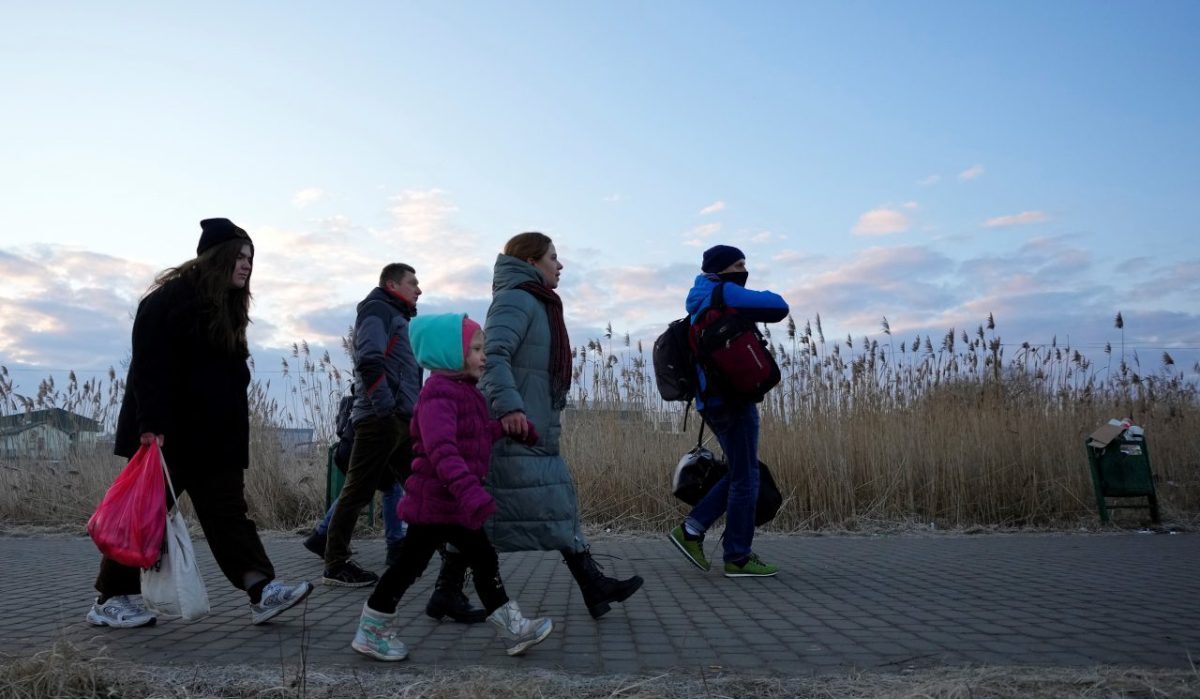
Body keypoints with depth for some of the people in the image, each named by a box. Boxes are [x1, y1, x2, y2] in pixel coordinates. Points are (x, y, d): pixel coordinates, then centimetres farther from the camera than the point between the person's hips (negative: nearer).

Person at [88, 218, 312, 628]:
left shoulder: (226, 306, 15)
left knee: (228, 510, 1)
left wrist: (234, 435, 15)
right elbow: (150, 365, -19)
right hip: (165, 433, -8)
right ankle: (110, 598, 19)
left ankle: (261, 591, -3)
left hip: (212, 436, 8)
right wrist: (151, 425, -25)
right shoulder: (170, 297, -11)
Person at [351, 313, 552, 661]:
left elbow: (485, 431, 27)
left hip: (456, 503, 10)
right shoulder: (438, 394, -22)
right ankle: (371, 631, 21)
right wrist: (471, 494, -44)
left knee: (484, 559, 12)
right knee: (411, 563, 3)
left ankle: (512, 628, 20)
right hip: (434, 501, -10)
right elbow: (442, 450, -35)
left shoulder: (466, 391, 11)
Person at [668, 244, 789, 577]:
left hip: (715, 398, 10)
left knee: (740, 473, 16)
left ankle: (692, 529, 11)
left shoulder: (703, 304, 21)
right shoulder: (722, 294, -9)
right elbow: (779, 307, -14)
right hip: (731, 397, -10)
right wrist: (765, 298, 7)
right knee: (745, 477, -2)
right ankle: (738, 558, 4)